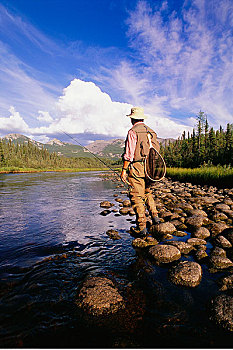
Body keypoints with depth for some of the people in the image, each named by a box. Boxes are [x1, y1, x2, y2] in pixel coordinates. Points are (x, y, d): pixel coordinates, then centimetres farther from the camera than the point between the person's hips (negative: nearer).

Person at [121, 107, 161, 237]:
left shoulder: (133, 131, -7)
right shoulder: (151, 131, 14)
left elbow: (129, 154, -13)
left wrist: (124, 170, -9)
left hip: (136, 168, -7)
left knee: (137, 197, -1)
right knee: (147, 192, 25)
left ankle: (142, 228, 3)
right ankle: (155, 216, 21)